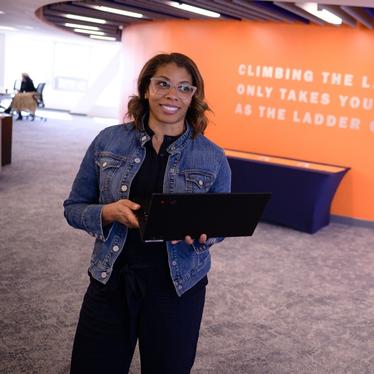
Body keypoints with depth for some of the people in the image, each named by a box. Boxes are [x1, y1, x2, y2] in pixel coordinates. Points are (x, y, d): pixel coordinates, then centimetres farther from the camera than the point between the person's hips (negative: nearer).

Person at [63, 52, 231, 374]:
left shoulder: (212, 157, -3)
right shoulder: (108, 141, -2)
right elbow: (74, 207, 3)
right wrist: (108, 213, -18)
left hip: (177, 286, 0)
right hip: (111, 280, 1)